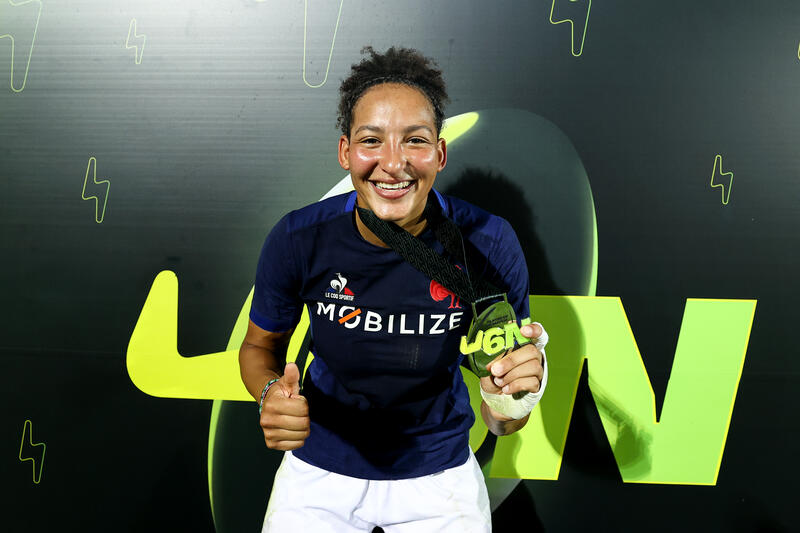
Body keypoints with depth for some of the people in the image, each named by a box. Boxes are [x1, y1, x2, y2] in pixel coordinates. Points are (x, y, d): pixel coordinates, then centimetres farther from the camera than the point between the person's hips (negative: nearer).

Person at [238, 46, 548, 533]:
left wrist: (512, 402, -37)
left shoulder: (488, 244, -21)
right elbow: (260, 346, -1)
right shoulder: (298, 239, -19)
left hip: (438, 471, 0)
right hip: (321, 468, 1)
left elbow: (502, 423, -13)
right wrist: (272, 394, -23)